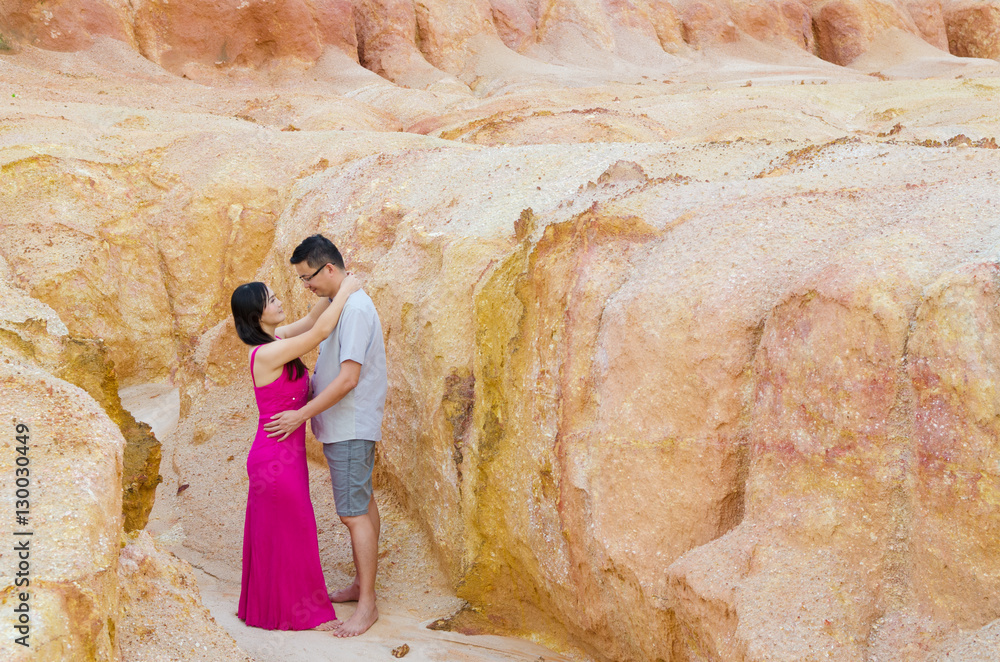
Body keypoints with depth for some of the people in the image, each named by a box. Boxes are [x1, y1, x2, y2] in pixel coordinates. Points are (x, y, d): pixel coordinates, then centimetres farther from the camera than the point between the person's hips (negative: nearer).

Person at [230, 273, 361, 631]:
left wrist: (335, 289, 2)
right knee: (290, 532, 4)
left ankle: (269, 604, 34)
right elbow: (320, 330, -26)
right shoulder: (266, 354, -24)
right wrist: (345, 290, -15)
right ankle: (301, 613, 18)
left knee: (277, 532, 20)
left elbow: (311, 320, 16)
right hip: (277, 457, -9)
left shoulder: (275, 340, 3)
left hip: (285, 454, 9)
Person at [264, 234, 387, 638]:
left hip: (351, 427, -10)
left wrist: (301, 415, -21)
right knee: (363, 504, 17)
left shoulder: (355, 308, -21)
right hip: (346, 425, 10)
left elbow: (348, 378, -25)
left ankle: (367, 605, 0)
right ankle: (361, 584, 27)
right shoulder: (341, 305, 11)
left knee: (354, 512, -6)